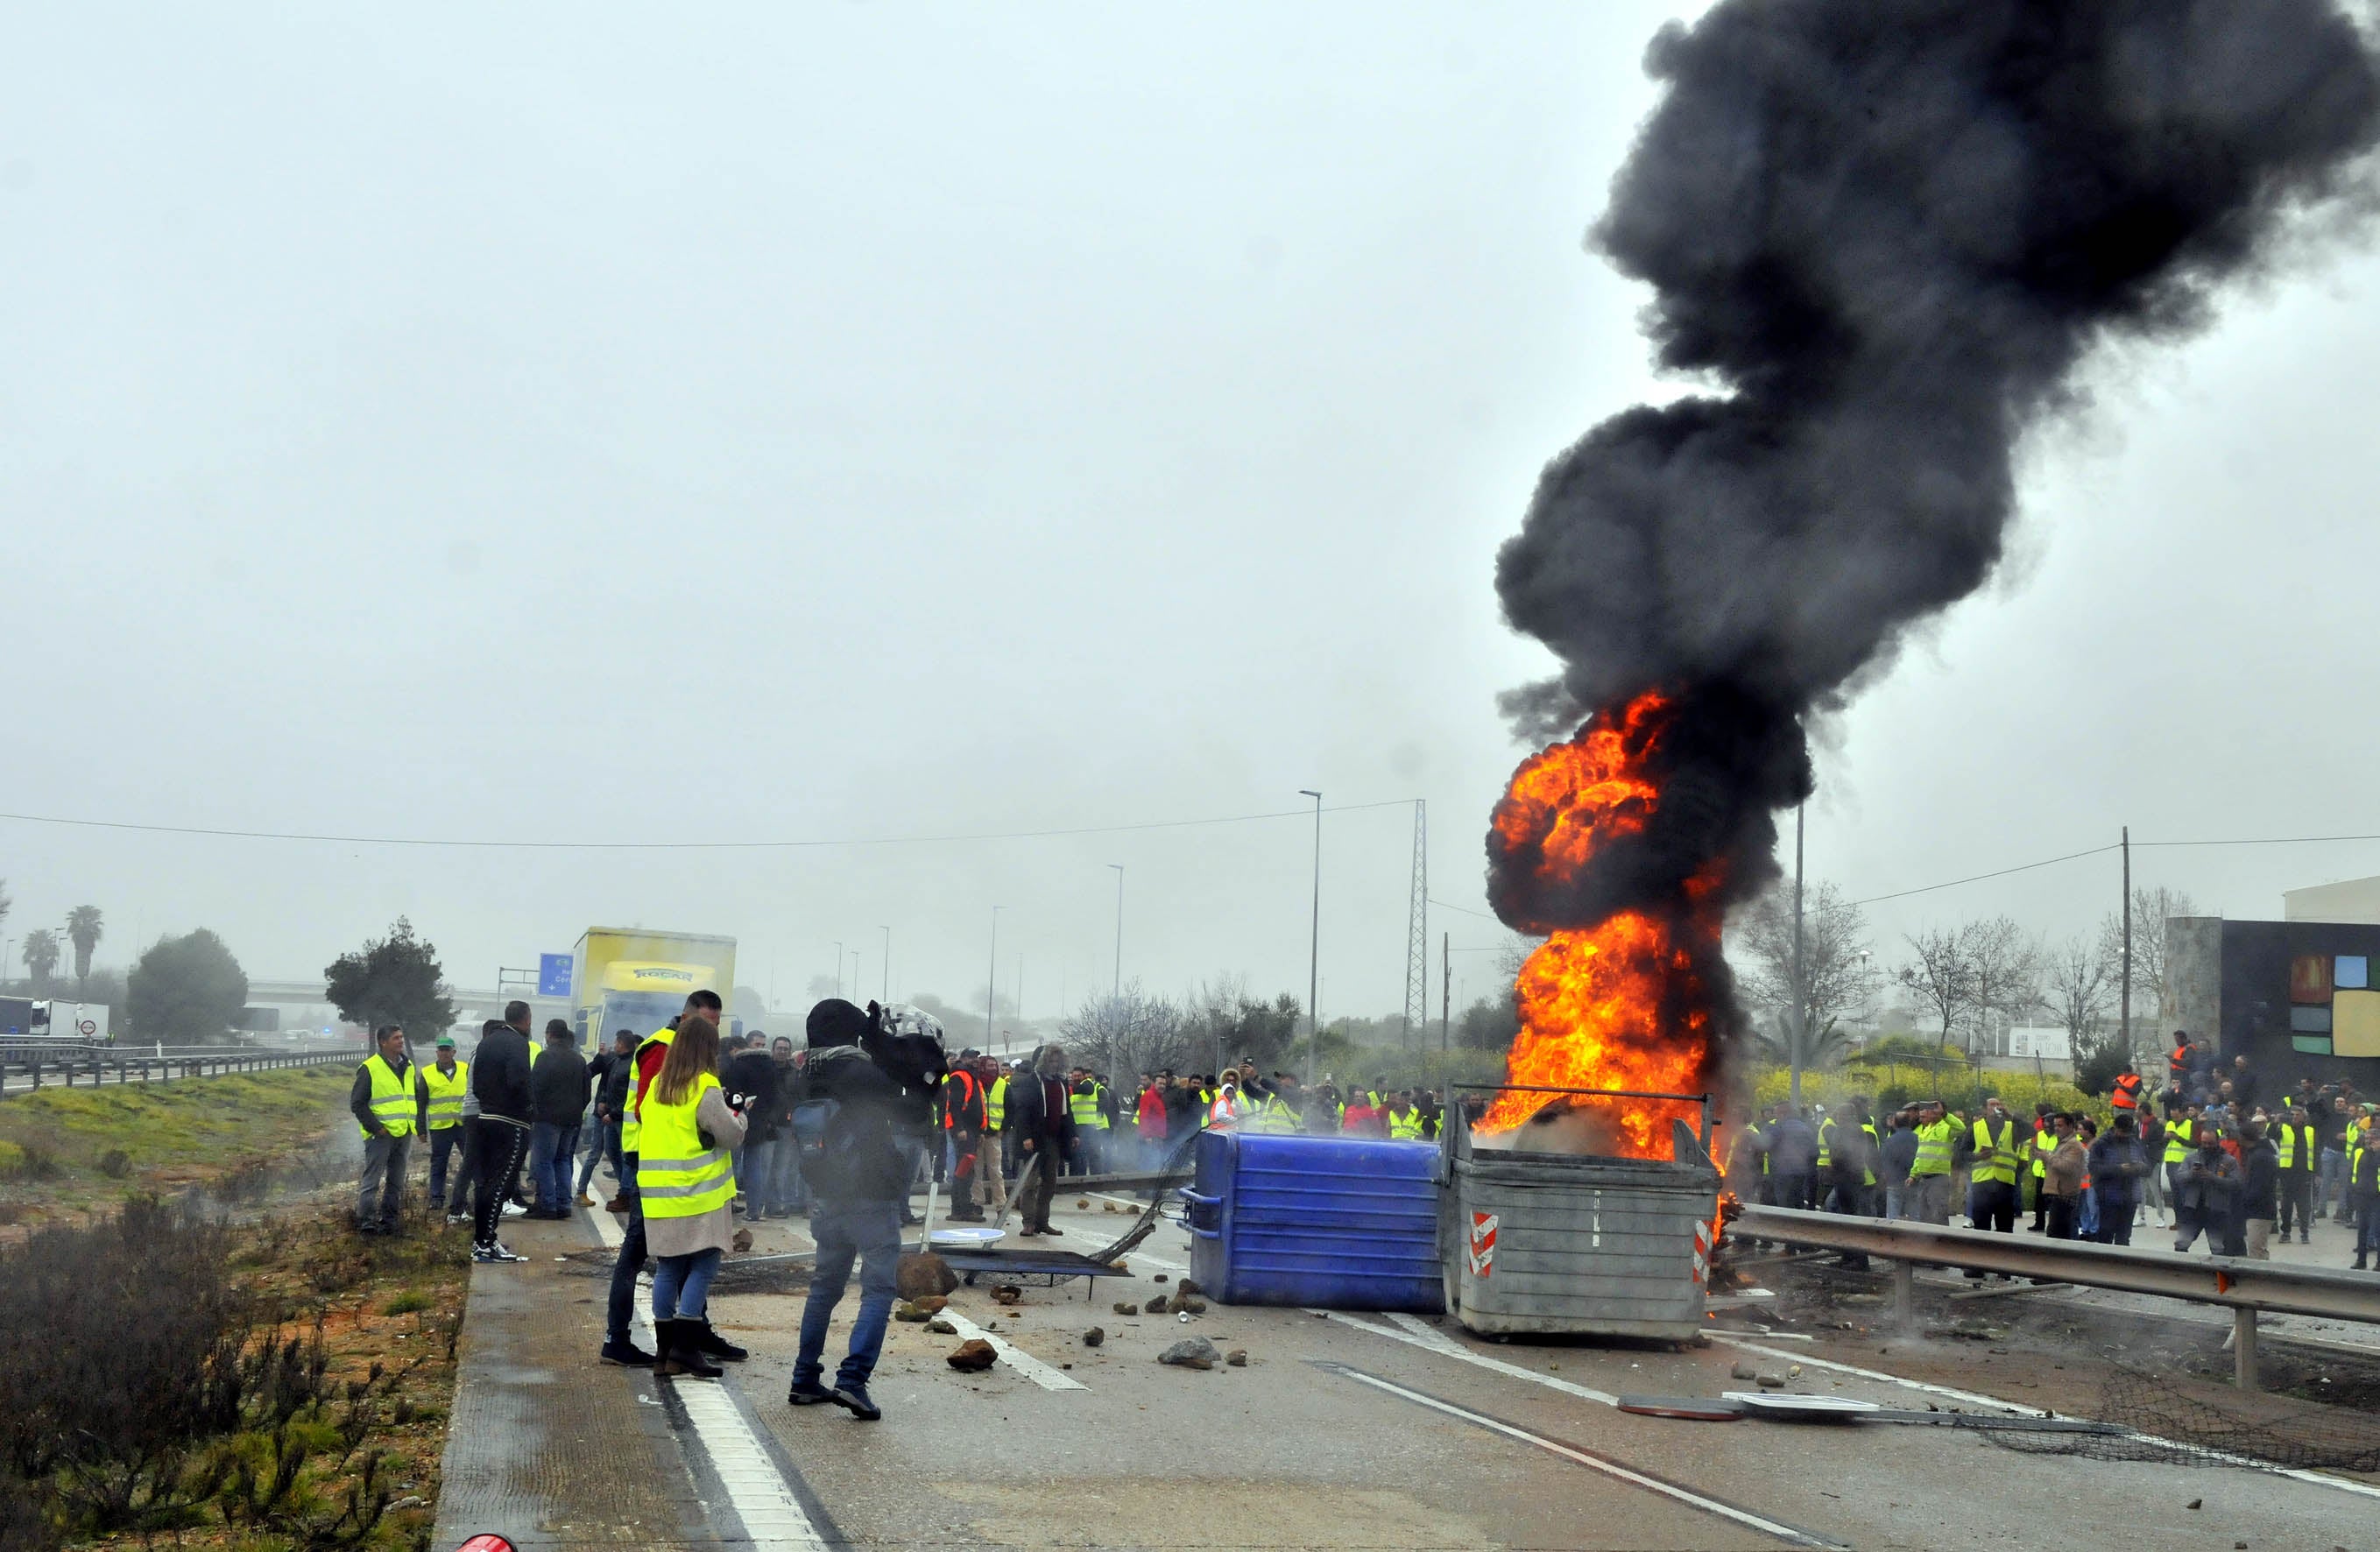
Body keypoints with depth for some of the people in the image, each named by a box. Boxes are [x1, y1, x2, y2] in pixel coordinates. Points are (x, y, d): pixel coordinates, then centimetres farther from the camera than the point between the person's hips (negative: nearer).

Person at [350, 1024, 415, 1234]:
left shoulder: (408, 1068, 14)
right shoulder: (370, 1069, -8)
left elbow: (415, 1098, 25)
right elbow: (357, 1104, -9)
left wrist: (415, 1123, 11)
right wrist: (375, 1127, -14)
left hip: (404, 1134, 7)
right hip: (381, 1135, -7)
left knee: (396, 1181, 11)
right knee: (371, 1180, -5)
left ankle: (388, 1221, 19)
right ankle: (366, 1221, -2)